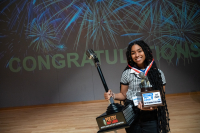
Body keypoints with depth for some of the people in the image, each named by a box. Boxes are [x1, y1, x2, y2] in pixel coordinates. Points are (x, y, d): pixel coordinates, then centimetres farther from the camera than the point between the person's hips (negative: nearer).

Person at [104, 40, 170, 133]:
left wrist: (154, 106, -18)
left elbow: (161, 97, 2)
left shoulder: (158, 73, -1)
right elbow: (123, 95, 7)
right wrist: (113, 95, -13)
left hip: (151, 119, 0)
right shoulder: (127, 73, -1)